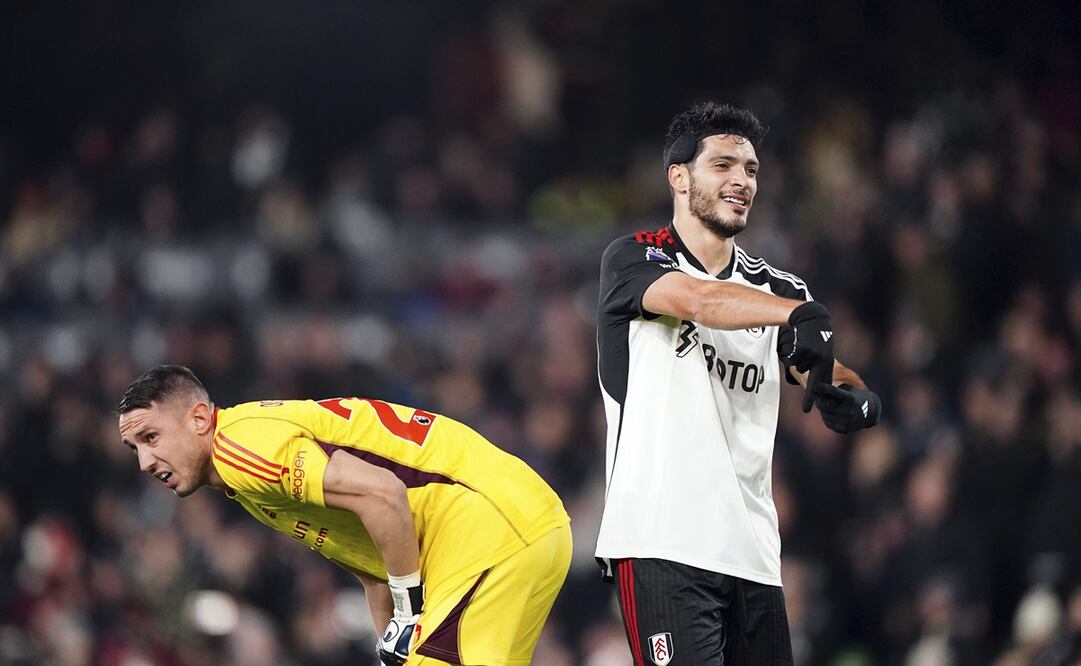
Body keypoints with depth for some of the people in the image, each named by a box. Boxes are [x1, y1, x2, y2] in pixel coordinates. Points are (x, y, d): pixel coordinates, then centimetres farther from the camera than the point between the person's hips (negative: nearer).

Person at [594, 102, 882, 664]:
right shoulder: (632, 259, 2)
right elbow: (697, 300, -19)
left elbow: (830, 381, 6)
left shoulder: (777, 289, 18)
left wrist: (850, 398, -21)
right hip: (661, 547, -6)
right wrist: (802, 315, -37)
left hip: (751, 555, 6)